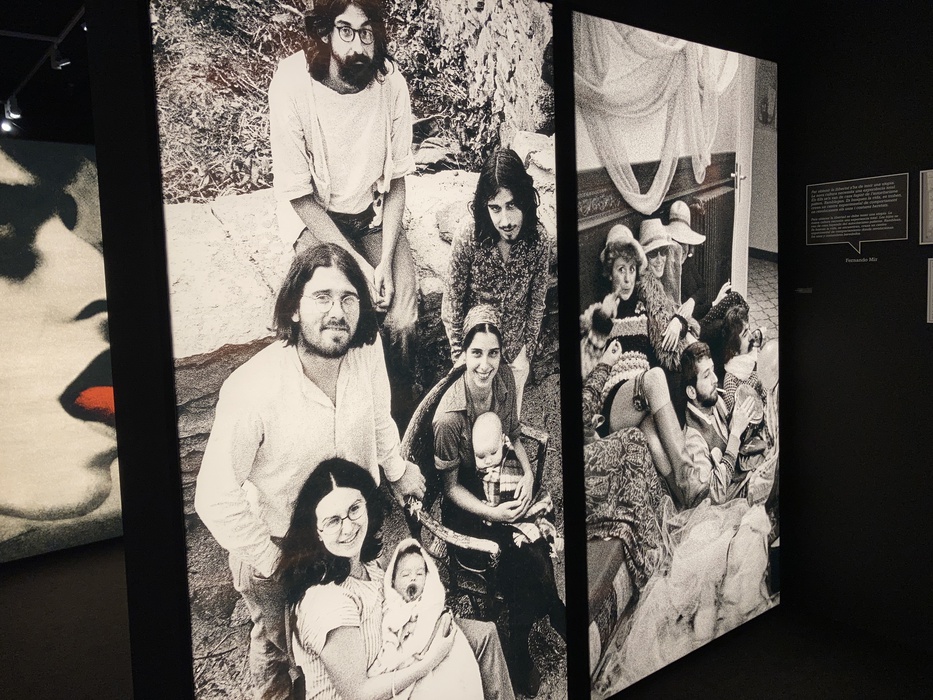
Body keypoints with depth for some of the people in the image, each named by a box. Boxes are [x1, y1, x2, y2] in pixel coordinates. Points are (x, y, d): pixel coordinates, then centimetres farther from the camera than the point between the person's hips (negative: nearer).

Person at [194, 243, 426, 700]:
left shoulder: (367, 352, -19)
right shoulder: (252, 389, -35)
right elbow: (215, 499, -25)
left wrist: (397, 471, 17)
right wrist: (270, 562, -16)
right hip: (278, 543, -4)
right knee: (276, 637, 27)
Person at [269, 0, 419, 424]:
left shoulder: (391, 82, -14)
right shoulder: (291, 84, -22)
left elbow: (396, 180, -5)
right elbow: (299, 195, -16)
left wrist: (385, 261, -15)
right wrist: (357, 263, -21)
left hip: (374, 214, 2)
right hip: (314, 216, -2)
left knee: (402, 321, -18)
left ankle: (400, 418, 10)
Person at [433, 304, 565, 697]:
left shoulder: (504, 380, -11)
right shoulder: (449, 417, -28)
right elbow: (450, 486, -15)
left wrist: (528, 474, -9)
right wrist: (491, 514, -24)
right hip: (467, 506, -5)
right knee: (532, 557, -20)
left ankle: (520, 652, 11)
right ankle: (557, 622, 12)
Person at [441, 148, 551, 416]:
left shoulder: (538, 239, -17)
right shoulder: (468, 239, -24)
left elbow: (537, 302, -4)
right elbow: (451, 303, -14)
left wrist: (527, 351, -3)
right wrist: (460, 355, -10)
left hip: (515, 351, 2)